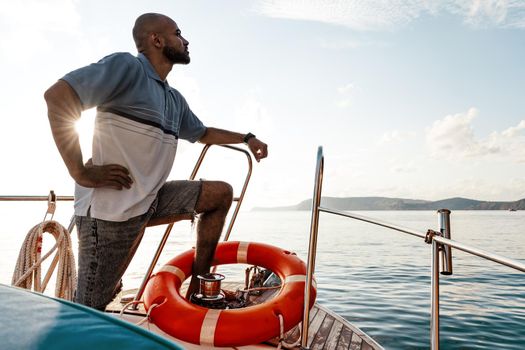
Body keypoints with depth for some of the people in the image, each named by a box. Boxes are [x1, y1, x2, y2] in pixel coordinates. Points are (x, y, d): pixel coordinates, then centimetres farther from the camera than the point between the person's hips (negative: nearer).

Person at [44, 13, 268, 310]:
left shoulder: (174, 99, 17)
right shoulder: (127, 66, -9)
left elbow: (203, 133, 32)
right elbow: (58, 96, -19)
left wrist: (247, 138, 24)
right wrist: (81, 172, -21)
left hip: (151, 200, 8)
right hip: (110, 206, -8)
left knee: (221, 193, 5)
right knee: (90, 311, -4)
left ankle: (199, 287, 9)